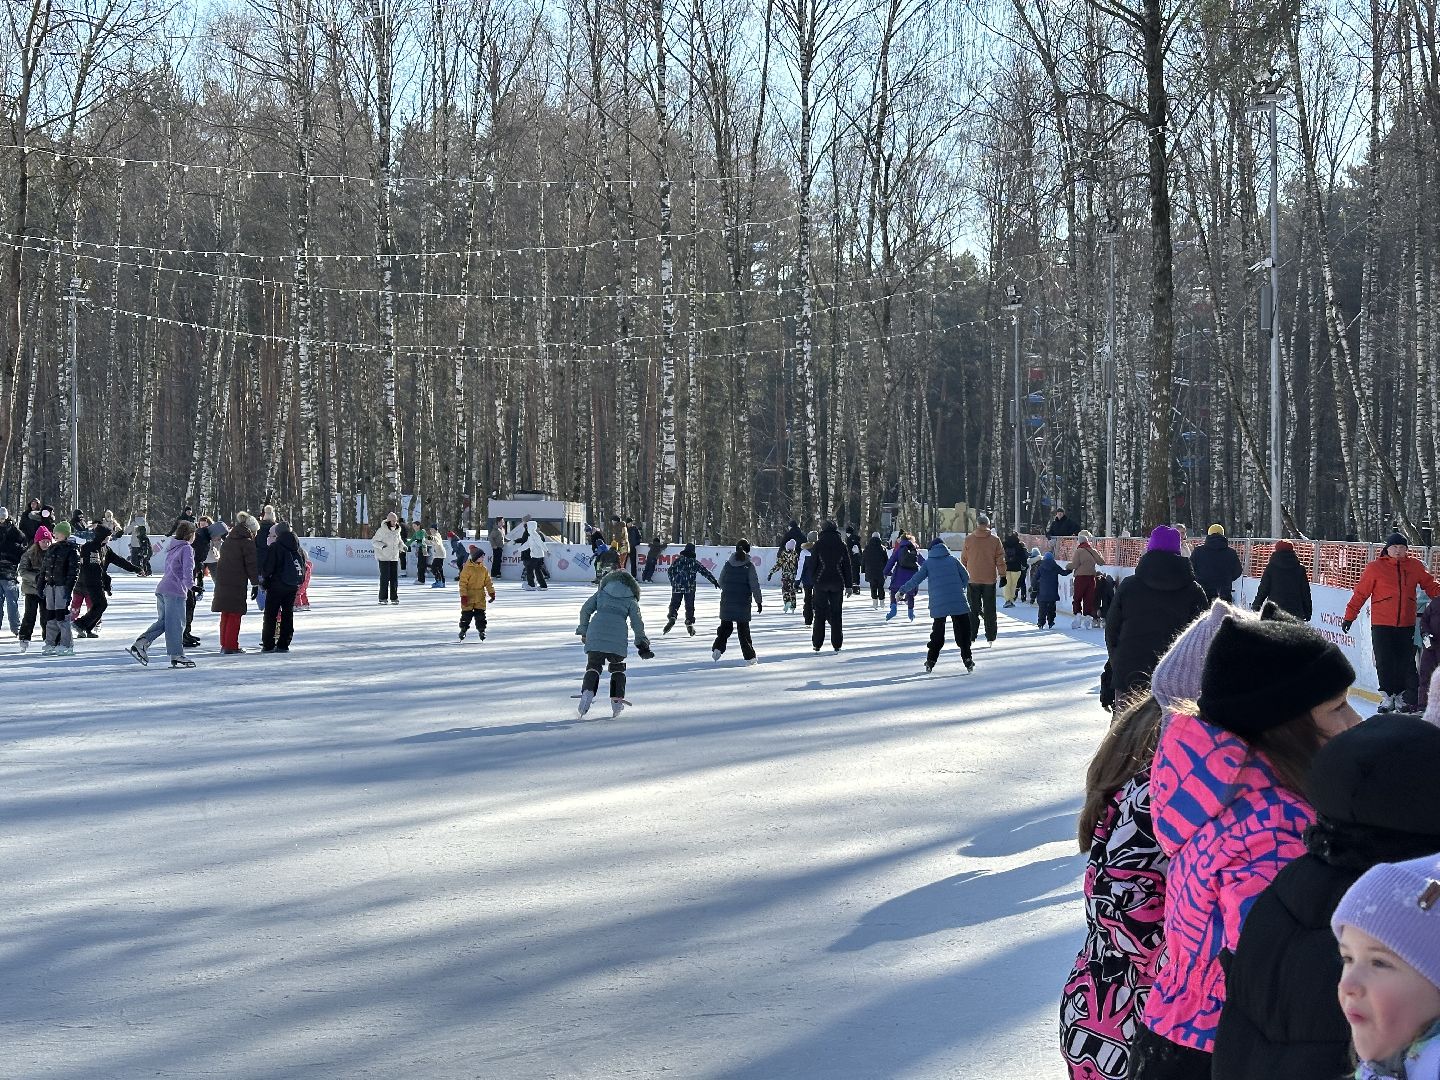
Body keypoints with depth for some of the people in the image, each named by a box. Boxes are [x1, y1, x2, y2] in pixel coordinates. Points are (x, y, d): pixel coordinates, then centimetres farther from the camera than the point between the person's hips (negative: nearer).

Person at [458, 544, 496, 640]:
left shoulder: (484, 569, 5)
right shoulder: (467, 568, -12)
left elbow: (488, 582, 11)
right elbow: (463, 583, -12)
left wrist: (492, 593, 3)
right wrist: (463, 596, -16)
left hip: (480, 597, 4)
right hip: (469, 596, -4)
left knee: (480, 614, 3)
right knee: (467, 614, 3)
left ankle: (481, 630, 13)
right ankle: (463, 629, 19)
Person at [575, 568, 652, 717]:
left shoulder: (602, 593, 23)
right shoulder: (631, 600, 19)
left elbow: (585, 610, 17)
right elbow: (637, 622, 11)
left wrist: (583, 631, 25)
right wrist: (642, 644, 19)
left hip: (596, 633, 0)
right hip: (618, 636, 0)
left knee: (593, 665, 8)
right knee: (618, 667, 19)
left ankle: (588, 691, -20)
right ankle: (617, 700, 10)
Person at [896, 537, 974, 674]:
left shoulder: (928, 563, 6)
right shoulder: (953, 560, 7)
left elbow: (915, 580, 5)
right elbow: (966, 578, 9)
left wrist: (903, 591, 16)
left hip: (938, 605, 1)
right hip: (958, 603, -1)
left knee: (937, 634, 12)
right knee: (963, 632, 6)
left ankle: (930, 662, 10)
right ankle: (967, 660, 1)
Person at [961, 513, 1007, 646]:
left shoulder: (968, 540, -3)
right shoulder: (995, 540, -4)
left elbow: (963, 559, 4)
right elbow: (1000, 559, -2)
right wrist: (1002, 574, 6)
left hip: (973, 580, 0)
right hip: (990, 579, 0)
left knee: (973, 609, 8)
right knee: (989, 609, 7)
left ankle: (972, 635, 4)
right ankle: (990, 637, 8)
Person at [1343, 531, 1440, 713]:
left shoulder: (1415, 566, 6)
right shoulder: (1376, 567, -3)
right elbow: (1360, 593, -1)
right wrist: (1350, 616, -4)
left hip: (1407, 625, 2)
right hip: (1382, 625, -2)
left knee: (1406, 662, 5)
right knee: (1384, 662, -2)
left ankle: (1402, 696, 15)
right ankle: (1387, 697, 9)